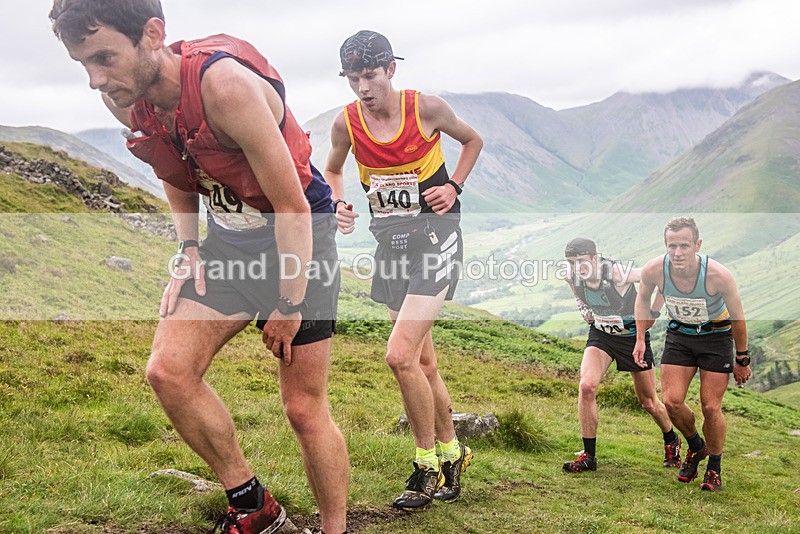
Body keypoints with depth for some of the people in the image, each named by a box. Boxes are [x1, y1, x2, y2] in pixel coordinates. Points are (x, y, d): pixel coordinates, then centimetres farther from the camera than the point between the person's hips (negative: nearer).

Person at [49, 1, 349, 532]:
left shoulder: (227, 84, -30)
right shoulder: (124, 99, -6)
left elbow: (292, 206, -25)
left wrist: (287, 308, -17)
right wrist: (189, 255, 5)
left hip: (298, 236, -7)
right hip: (228, 238, 7)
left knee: (305, 409, -2)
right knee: (168, 370, -6)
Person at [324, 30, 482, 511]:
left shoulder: (428, 108, -10)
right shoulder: (347, 123, -2)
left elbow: (473, 139, 10)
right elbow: (333, 170, 17)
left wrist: (454, 187, -4)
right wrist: (339, 204, -3)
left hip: (435, 234, -5)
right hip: (389, 240, 5)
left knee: (401, 355, -17)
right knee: (423, 361, 11)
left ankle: (429, 464, 0)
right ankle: (451, 452, 29)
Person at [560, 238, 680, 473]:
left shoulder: (616, 273, -31)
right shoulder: (572, 276, -14)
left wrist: (653, 313, -16)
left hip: (633, 335, -3)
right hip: (600, 334, 4)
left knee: (649, 402, 9)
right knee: (586, 387, -21)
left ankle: (671, 441, 40)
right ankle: (588, 456, -9)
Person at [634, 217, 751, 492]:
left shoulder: (719, 275, -31)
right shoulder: (654, 270, -25)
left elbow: (738, 318, -13)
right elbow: (642, 298, 1)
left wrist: (742, 360, -4)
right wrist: (640, 339, -2)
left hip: (716, 336, -2)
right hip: (679, 334, 3)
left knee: (711, 407, -5)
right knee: (672, 401, -7)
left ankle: (715, 467, 20)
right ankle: (695, 446, 24)